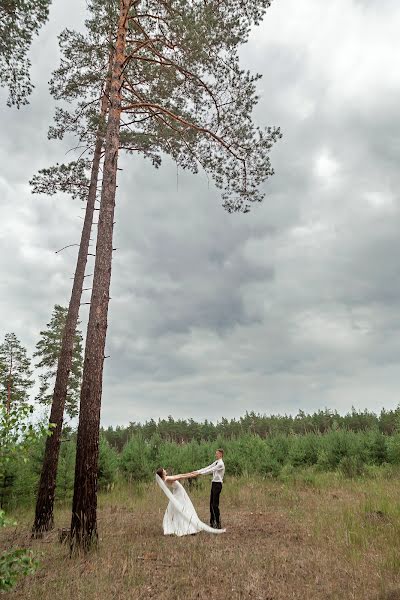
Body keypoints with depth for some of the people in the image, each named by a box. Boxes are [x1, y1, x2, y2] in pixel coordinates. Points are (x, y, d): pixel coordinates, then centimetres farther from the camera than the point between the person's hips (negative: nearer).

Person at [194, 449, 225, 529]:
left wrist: (200, 473, -25)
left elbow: (211, 470, -23)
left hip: (217, 484, -9)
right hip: (214, 483, 9)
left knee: (215, 504, -6)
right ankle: (212, 523, 21)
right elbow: (207, 468, 7)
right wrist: (197, 471, -2)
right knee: (211, 504, 12)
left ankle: (218, 524, 3)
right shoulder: (216, 462, 12)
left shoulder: (220, 464, -16)